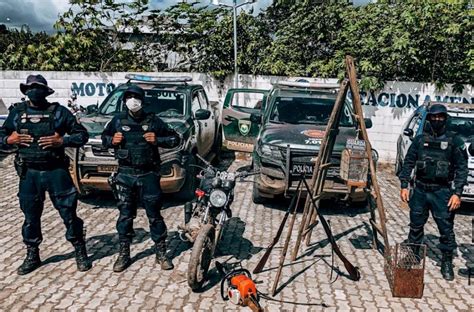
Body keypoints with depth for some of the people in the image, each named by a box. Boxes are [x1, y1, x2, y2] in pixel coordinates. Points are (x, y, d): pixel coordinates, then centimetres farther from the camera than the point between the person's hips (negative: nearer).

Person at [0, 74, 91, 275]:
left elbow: (82, 135, 0)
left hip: (56, 171, -2)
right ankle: (32, 256, 29)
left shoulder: (59, 111, -1)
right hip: (29, 173, 3)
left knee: (69, 213, 2)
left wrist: (61, 141, -15)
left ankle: (80, 253, 17)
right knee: (30, 216, 12)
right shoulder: (17, 112, 7)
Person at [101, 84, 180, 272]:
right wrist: (112, 140, -4)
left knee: (154, 215, 4)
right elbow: (104, 138, 19)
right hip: (125, 174, 2)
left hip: (148, 174, -1)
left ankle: (161, 253, 17)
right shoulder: (118, 120, 5)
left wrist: (157, 140, -13)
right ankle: (124, 254, 21)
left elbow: (175, 139, 4)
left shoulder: (153, 121, 0)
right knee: (125, 216, 8)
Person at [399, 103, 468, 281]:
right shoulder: (420, 140, 6)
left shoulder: (454, 141, -1)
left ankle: (447, 263, 18)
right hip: (420, 190, 3)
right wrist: (404, 185, 0)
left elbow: (462, 168, -3)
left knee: (446, 229, 2)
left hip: (442, 192, -2)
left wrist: (457, 193, -11)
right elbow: (408, 163, 8)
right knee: (415, 226, 12)